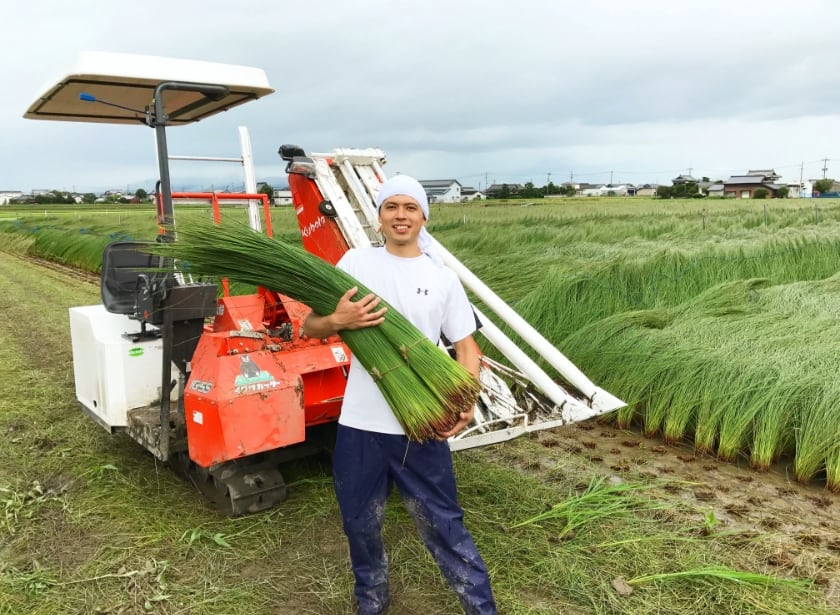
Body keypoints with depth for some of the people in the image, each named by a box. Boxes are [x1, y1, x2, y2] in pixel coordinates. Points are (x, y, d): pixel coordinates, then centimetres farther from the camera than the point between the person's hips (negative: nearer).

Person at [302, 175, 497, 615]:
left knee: (442, 524, 7)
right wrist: (338, 321, -20)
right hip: (361, 425, 2)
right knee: (361, 526, 18)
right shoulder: (356, 262, 1)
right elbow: (310, 328, 3)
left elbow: (466, 346, 3)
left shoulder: (443, 277, 2)